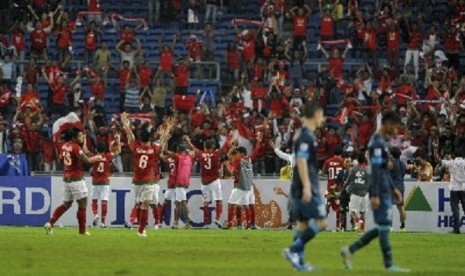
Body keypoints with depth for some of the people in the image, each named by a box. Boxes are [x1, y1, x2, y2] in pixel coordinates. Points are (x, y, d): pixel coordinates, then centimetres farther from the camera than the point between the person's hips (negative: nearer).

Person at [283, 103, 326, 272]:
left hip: (299, 188, 10)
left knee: (302, 223, 10)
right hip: (307, 187, -10)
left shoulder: (304, 134, 15)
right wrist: (306, 187, -25)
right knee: (321, 222, -8)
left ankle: (299, 261, 10)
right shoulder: (307, 136, -15)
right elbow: (301, 162, -22)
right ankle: (294, 250, -11)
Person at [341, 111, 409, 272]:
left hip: (385, 191, 10)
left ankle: (350, 250, 13)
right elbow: (375, 170, -20)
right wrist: (375, 195, -23)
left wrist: (393, 188, 24)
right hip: (381, 192, -10)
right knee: (384, 227, -4)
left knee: (383, 227, 11)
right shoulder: (377, 143, -15)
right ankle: (389, 265, 0)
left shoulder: (382, 142, 17)